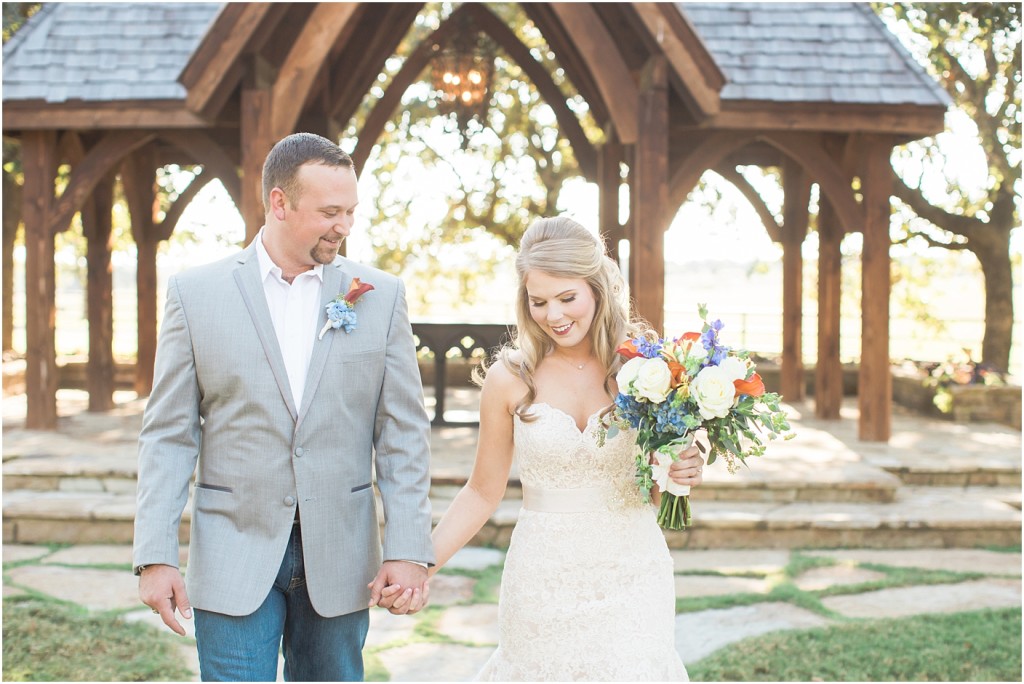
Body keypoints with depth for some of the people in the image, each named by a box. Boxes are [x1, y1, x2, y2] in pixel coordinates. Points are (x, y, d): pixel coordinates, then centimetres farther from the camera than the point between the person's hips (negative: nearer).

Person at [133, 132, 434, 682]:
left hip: (339, 560, 2)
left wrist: (408, 551, -7)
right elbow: (169, 435, 0)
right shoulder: (196, 293, -1)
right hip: (234, 558, -1)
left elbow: (403, 434, 0)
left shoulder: (380, 296, 1)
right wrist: (155, 555, -6)